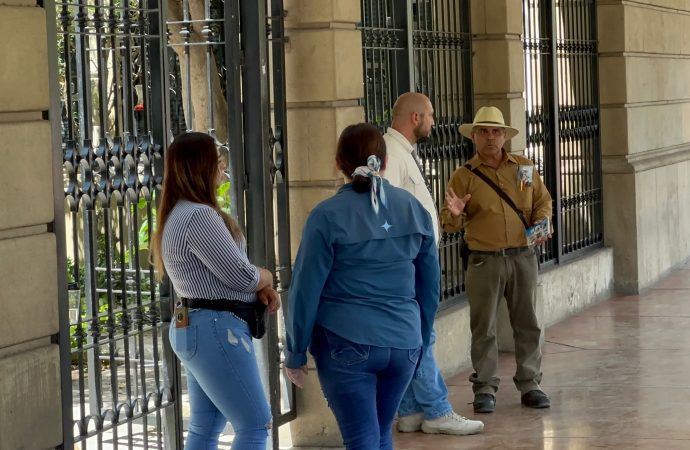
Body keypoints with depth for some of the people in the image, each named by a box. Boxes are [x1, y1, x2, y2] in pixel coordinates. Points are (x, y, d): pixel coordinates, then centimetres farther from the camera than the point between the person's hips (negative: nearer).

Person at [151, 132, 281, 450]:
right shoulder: (199, 216, -18)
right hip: (216, 330, -11)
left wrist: (260, 290, 1)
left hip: (194, 327, 11)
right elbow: (241, 275, -19)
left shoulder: (179, 213, 15)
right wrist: (266, 278, 4)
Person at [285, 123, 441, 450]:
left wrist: (296, 353, 3)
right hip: (404, 344, 5)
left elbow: (306, 289, -6)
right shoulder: (414, 209, 5)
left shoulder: (328, 216, -7)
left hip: (347, 345, -4)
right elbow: (430, 284, 11)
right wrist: (420, 340, 23)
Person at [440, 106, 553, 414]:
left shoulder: (525, 168, 9)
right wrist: (455, 214, -22)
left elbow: (543, 201, 17)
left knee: (527, 324, 7)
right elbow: (449, 225, 1)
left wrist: (542, 222, -3)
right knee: (484, 327, 1)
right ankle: (484, 388, 8)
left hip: (523, 257, 3)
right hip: (484, 261, -2)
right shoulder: (464, 175, 1)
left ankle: (530, 385, 16)